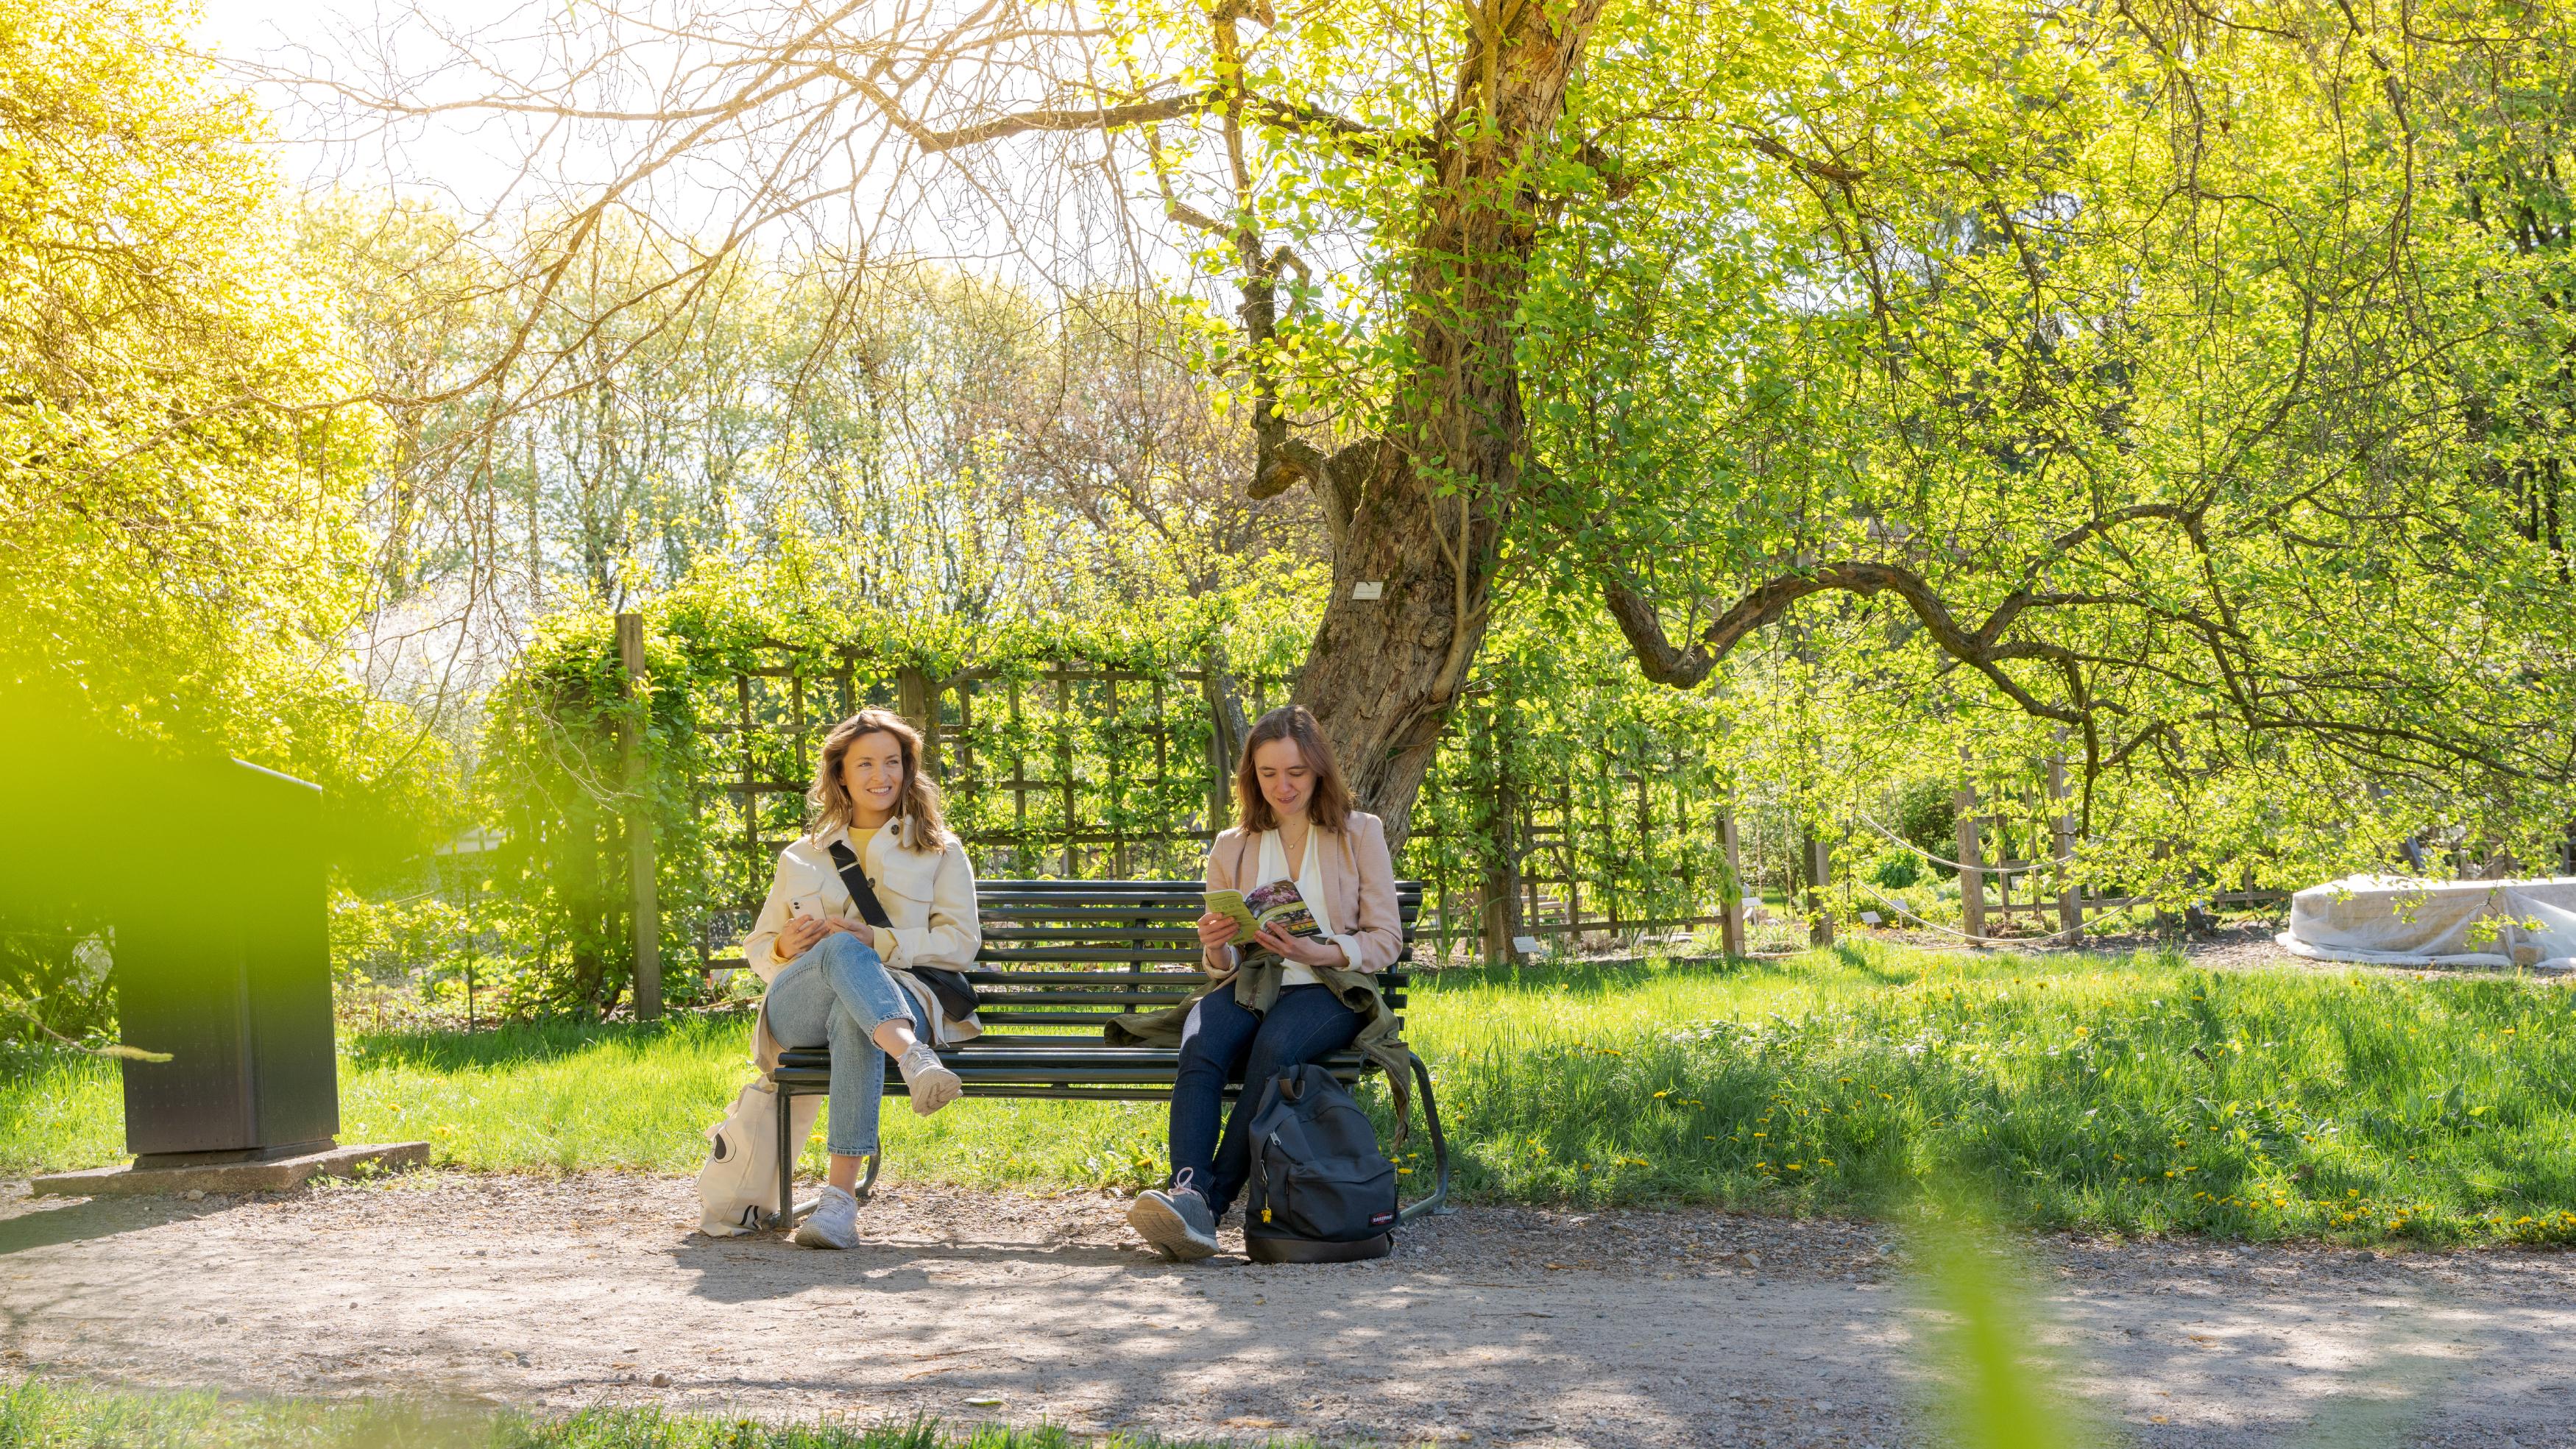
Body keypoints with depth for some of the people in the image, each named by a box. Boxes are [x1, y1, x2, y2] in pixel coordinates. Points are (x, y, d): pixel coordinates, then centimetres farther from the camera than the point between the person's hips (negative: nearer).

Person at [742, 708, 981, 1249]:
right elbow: (757, 947, 27)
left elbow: (961, 942, 6)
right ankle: (915, 1062, -65)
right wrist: (785, 947, 0)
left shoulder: (940, 851, 21)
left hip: (898, 998, -1)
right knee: (840, 950, -38)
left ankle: (841, 1197, -52)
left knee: (854, 1022, -42)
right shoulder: (801, 858, 28)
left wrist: (876, 940, -9)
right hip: (798, 1010, 1)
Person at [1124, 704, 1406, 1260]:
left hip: (1329, 989, -2)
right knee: (1200, 1047, -33)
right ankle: (1188, 1191, -50)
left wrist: (1321, 952, -15)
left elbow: (1387, 940, 5)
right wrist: (1215, 949, -10)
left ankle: (1214, 1201, -39)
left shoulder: (1360, 834, 11)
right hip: (1251, 987, 2)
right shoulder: (1231, 849, 18)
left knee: (1276, 1046, -37)